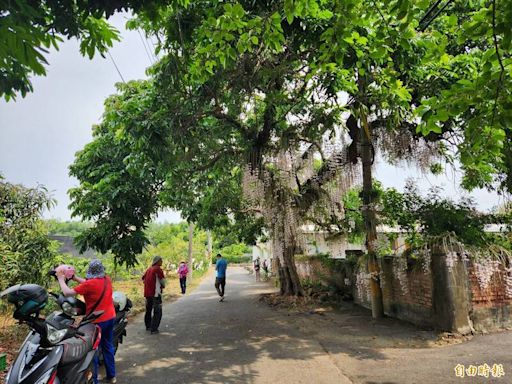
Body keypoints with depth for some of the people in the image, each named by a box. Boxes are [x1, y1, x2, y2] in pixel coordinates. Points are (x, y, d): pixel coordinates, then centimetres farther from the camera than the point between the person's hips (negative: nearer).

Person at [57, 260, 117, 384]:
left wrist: (61, 279, -4)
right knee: (108, 347, 19)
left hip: (97, 321, -7)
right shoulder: (107, 280, -2)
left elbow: (67, 293, -18)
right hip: (110, 318, 7)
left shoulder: (89, 284, -21)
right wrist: (74, 277, 12)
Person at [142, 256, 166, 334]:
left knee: (149, 310, 21)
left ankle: (148, 326, 33)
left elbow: (143, 279, 17)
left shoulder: (149, 269, 12)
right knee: (157, 312, 0)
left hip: (147, 293, 8)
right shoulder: (158, 269, -12)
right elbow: (163, 280, -9)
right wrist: (163, 286, 11)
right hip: (155, 293, -8)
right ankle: (154, 329, -2)